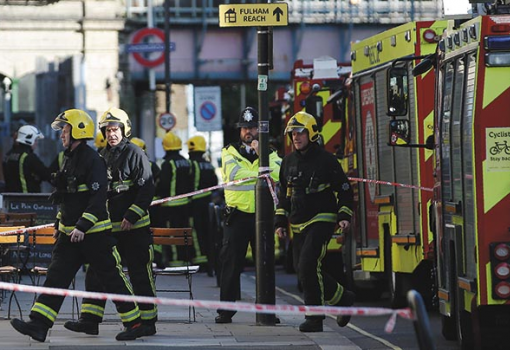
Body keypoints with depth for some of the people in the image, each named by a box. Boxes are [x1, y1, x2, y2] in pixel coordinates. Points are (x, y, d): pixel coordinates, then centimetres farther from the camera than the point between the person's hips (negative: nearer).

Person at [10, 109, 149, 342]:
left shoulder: (93, 160, -15)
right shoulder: (69, 159, 14)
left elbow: (98, 198, -22)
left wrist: (82, 226, -26)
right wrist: (59, 223, 23)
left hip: (94, 233, -9)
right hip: (70, 233, 9)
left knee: (111, 278, -1)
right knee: (56, 276, 0)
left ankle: (135, 324, 10)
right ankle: (39, 324, -5)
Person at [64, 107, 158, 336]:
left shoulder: (135, 154, -7)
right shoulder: (102, 157, 14)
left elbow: (147, 189, -12)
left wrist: (132, 216, -18)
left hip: (134, 226, -7)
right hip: (108, 226, 7)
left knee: (140, 275, 0)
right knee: (96, 272, 1)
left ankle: (148, 322, 8)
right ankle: (90, 320, 3)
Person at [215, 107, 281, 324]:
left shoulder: (270, 153, 11)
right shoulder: (230, 152, 8)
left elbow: (276, 175, -10)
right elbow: (233, 173, -12)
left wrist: (260, 153, -12)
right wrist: (260, 173, -8)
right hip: (237, 215, -1)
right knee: (231, 263, -2)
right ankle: (226, 310, 2)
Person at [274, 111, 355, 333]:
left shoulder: (325, 159, -4)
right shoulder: (289, 161, 13)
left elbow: (344, 189, -1)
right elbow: (284, 194, 21)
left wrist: (344, 216, -11)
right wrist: (280, 222, 16)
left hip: (321, 221, -7)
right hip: (298, 226, 7)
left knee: (308, 267, -20)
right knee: (306, 272, 4)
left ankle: (314, 317, -10)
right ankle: (342, 299, 19)